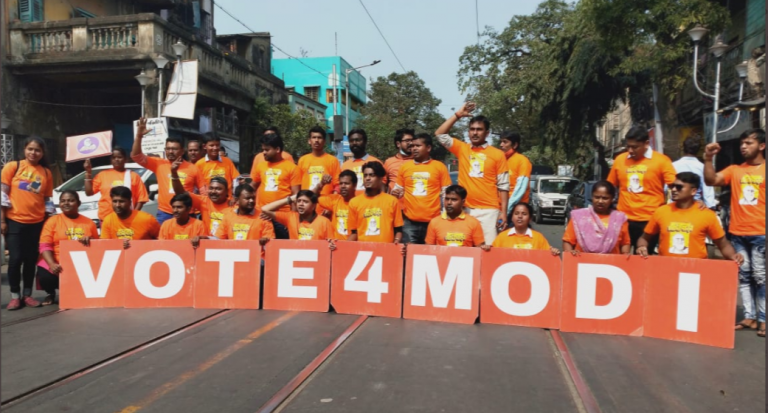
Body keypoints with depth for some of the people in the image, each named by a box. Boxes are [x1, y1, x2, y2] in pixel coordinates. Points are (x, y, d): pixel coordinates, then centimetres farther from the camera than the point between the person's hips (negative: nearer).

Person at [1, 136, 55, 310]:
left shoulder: (46, 173, 6)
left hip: (36, 223, 2)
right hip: (14, 221, -2)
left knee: (31, 259, 7)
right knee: (15, 258, -2)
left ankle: (27, 294, 17)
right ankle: (15, 295, 11)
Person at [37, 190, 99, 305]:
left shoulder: (89, 222, 11)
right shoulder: (52, 220, 4)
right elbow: (45, 246, -4)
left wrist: (90, 240, -12)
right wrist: (52, 264, -21)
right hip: (57, 264, -1)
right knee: (45, 277, -32)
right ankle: (51, 294, 9)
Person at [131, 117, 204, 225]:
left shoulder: (192, 168, 1)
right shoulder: (159, 164, 4)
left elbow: (203, 191, 3)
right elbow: (136, 156, -2)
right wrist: (139, 136, -14)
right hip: (164, 214, 1)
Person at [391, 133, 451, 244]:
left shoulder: (439, 166, 3)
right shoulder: (405, 166, 10)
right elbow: (398, 189, 19)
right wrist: (395, 193, -4)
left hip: (433, 221, -1)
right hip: (409, 221, 2)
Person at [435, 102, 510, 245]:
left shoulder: (498, 154, 3)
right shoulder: (462, 149, 10)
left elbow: (503, 186, 2)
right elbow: (440, 134, 3)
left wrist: (503, 212, -4)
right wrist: (458, 115, 0)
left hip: (488, 210, -2)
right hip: (465, 209, 2)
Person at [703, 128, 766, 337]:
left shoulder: (764, 170, 0)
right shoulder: (734, 170, 10)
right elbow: (711, 180, -2)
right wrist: (708, 159, -13)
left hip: (760, 233, -4)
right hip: (738, 232, 4)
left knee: (760, 276, 0)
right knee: (743, 276, 9)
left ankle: (763, 319, 7)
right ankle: (749, 316, 17)